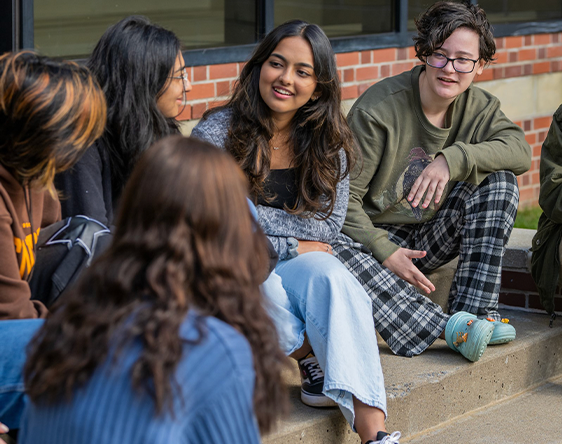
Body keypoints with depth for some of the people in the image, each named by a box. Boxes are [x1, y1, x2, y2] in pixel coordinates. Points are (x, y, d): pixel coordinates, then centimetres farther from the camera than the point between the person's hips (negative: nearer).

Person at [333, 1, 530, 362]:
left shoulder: (479, 108, 1)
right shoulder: (377, 111, -16)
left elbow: (520, 150, -18)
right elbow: (344, 197, -16)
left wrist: (452, 159, -31)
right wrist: (385, 252, -28)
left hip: (432, 238, 4)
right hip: (377, 236, -4)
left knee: (499, 181, -16)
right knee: (334, 247, -38)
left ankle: (475, 312, -25)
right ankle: (447, 328, -52)